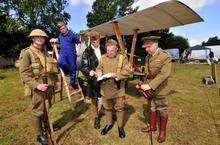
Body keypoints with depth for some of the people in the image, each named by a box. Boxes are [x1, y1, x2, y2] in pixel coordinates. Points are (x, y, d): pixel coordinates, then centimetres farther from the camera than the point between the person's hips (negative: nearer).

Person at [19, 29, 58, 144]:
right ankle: (39, 134, 26)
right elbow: (24, 73, -16)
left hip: (48, 86, 7)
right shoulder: (26, 53, -10)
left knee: (47, 108, 20)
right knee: (37, 112, 8)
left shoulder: (45, 52, 12)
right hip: (36, 89, -6)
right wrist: (36, 85, -25)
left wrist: (53, 82, 18)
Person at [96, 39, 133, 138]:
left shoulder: (122, 58, -7)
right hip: (106, 88, 3)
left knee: (119, 108, 12)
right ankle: (109, 123, 42)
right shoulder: (103, 58, 4)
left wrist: (117, 75, -22)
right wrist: (99, 73, -10)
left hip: (118, 89, -3)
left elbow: (129, 71, -13)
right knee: (107, 107, 19)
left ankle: (120, 126, 35)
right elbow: (99, 68, 13)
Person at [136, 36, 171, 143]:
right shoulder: (148, 56, 7)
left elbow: (164, 74, -26)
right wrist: (144, 85, 5)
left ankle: (162, 131, 32)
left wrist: (150, 85, -31)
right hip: (149, 89, 7)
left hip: (159, 90, -6)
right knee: (152, 108, 21)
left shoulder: (165, 57, -16)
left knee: (162, 110, 12)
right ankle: (152, 126, 42)